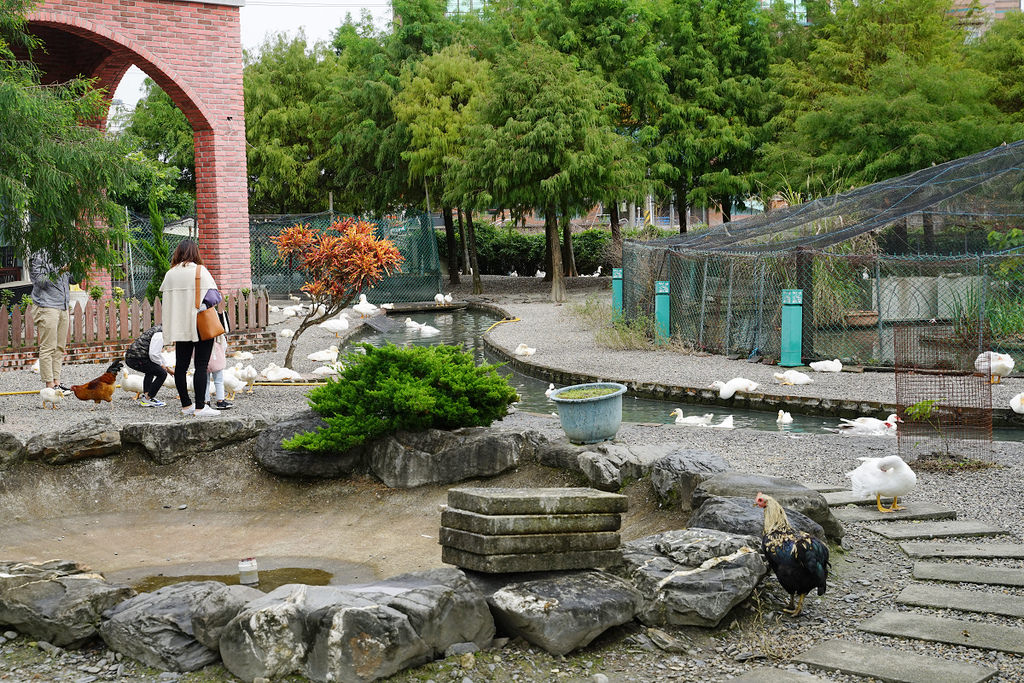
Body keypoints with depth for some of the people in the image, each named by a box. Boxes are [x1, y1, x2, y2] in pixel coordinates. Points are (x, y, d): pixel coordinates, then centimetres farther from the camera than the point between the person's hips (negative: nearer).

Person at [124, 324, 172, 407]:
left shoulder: (157, 329, 23)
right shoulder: (160, 334, -10)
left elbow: (156, 353, 34)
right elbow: (153, 354, -19)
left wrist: (167, 368, 37)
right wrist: (161, 365, 0)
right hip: (137, 359, -10)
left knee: (151, 371, 34)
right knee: (162, 374, -4)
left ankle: (146, 395, 25)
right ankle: (147, 399, -2)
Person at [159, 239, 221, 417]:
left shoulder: (170, 274, 6)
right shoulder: (200, 271, -7)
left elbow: (166, 298, 9)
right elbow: (214, 296, -11)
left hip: (179, 328, 5)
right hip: (201, 327, -5)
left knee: (181, 366, 9)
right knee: (201, 366, -3)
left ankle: (186, 405, 15)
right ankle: (200, 407, -6)